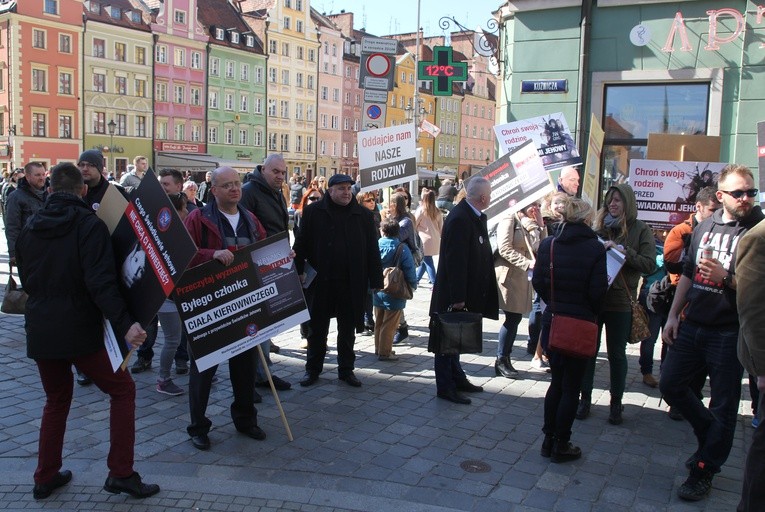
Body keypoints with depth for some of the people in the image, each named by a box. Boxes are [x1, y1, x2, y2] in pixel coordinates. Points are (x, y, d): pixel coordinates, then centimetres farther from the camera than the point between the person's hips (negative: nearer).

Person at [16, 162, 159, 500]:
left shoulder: (30, 228, 7)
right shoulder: (89, 225, -12)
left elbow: (26, 279, 19)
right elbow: (101, 283, -24)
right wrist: (124, 325, -29)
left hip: (39, 331, 6)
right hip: (80, 331, -6)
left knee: (56, 400, 23)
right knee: (123, 390, 9)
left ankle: (46, 477, 28)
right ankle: (121, 473, 6)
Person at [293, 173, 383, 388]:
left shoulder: (363, 215, 4)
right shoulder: (313, 212, 0)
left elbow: (372, 250, 4)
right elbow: (301, 243, 2)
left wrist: (376, 280, 1)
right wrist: (299, 271, -4)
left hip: (351, 283, 1)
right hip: (320, 282, -1)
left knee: (347, 329, 12)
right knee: (317, 329, 10)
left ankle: (346, 370, 25)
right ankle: (313, 369, 24)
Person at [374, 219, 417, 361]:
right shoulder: (402, 249, -16)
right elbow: (409, 271, -13)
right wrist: (413, 286, 3)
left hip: (378, 293, 4)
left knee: (379, 323, 19)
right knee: (389, 325, 5)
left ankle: (378, 349, 30)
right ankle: (385, 353, 10)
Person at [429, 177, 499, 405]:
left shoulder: (476, 217, 7)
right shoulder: (459, 219, -22)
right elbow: (455, 260, -25)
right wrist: (457, 298, -24)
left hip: (467, 292, 9)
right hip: (453, 294, -9)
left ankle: (456, 377, 34)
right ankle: (445, 387, 14)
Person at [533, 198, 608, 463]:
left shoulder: (547, 244, -2)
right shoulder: (595, 248, -12)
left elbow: (537, 282, -1)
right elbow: (598, 291, -13)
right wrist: (592, 312, 6)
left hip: (552, 322, 4)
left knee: (556, 383, 17)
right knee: (571, 387, 7)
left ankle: (549, 440, 22)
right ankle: (561, 445, 15)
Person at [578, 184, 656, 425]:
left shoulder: (640, 230, -1)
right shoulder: (598, 226, 5)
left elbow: (650, 265, -9)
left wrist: (622, 250, -18)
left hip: (620, 301, -2)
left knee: (617, 354, 9)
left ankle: (616, 403, 22)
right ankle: (585, 398, 22)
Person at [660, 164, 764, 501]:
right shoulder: (704, 228, 9)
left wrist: (726, 277, -25)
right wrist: (673, 315, 11)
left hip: (730, 332, -6)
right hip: (692, 326, 6)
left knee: (723, 406, 4)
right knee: (670, 384, 12)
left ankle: (704, 471, 20)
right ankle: (711, 437, 34)